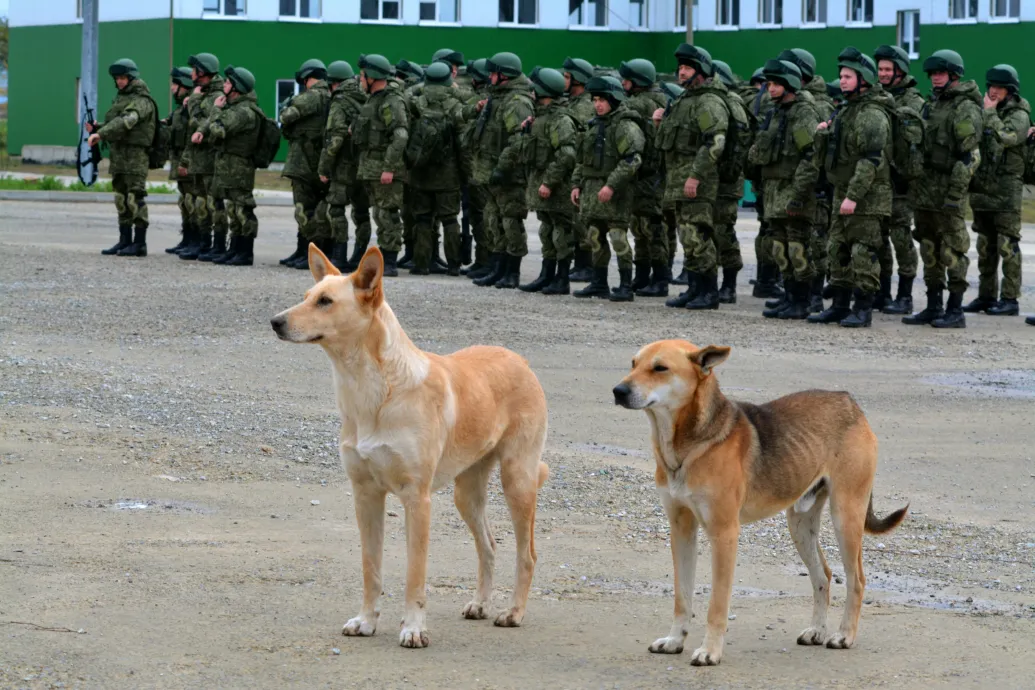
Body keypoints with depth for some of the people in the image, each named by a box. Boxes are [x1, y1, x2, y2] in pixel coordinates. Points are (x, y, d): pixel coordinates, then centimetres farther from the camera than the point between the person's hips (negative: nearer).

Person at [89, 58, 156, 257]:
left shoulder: (141, 100, -10)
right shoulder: (120, 98, 19)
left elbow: (126, 122, -25)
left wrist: (101, 134, -30)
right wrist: (97, 128, 4)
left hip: (135, 154, -9)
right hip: (118, 154, 9)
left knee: (135, 198, -10)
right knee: (121, 199, 10)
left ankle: (140, 243, -8)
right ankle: (125, 241, 15)